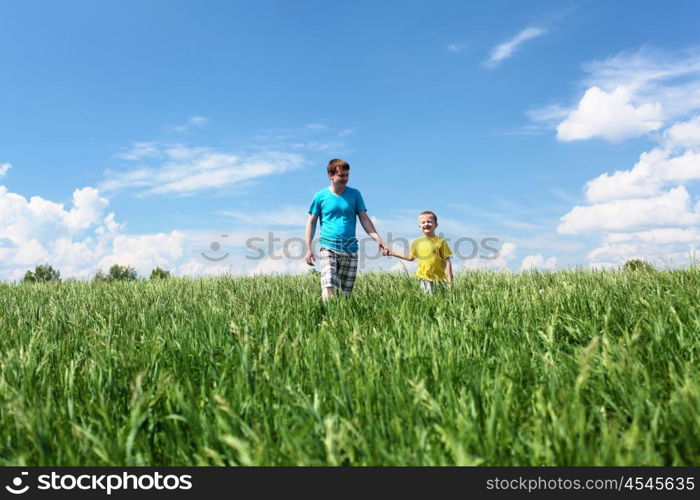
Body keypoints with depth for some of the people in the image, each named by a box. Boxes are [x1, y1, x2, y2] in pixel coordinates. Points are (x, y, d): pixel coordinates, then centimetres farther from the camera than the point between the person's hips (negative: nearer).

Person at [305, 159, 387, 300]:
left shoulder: (354, 194, 7)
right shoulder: (320, 196, 4)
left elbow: (364, 218, 6)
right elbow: (311, 222, 7)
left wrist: (377, 239, -8)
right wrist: (308, 248, -1)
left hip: (350, 251, 2)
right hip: (328, 249, -2)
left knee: (346, 293, 5)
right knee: (329, 289, -20)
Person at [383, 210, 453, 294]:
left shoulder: (440, 242, -3)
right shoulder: (416, 243, 6)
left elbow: (447, 261, -2)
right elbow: (410, 257, 22)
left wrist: (450, 281, -6)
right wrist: (392, 253, 21)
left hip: (439, 279, -2)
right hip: (425, 279, 2)